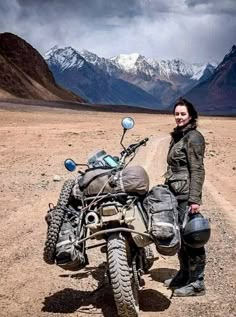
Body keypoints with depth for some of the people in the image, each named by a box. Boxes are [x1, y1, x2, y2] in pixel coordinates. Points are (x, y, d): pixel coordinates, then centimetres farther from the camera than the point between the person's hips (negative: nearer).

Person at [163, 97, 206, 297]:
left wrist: (195, 199, -20)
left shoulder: (193, 137, -10)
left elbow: (197, 170, -15)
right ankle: (184, 275, 29)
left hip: (187, 195, -9)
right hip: (175, 193, 9)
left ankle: (197, 283, 6)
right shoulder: (177, 136, 15)